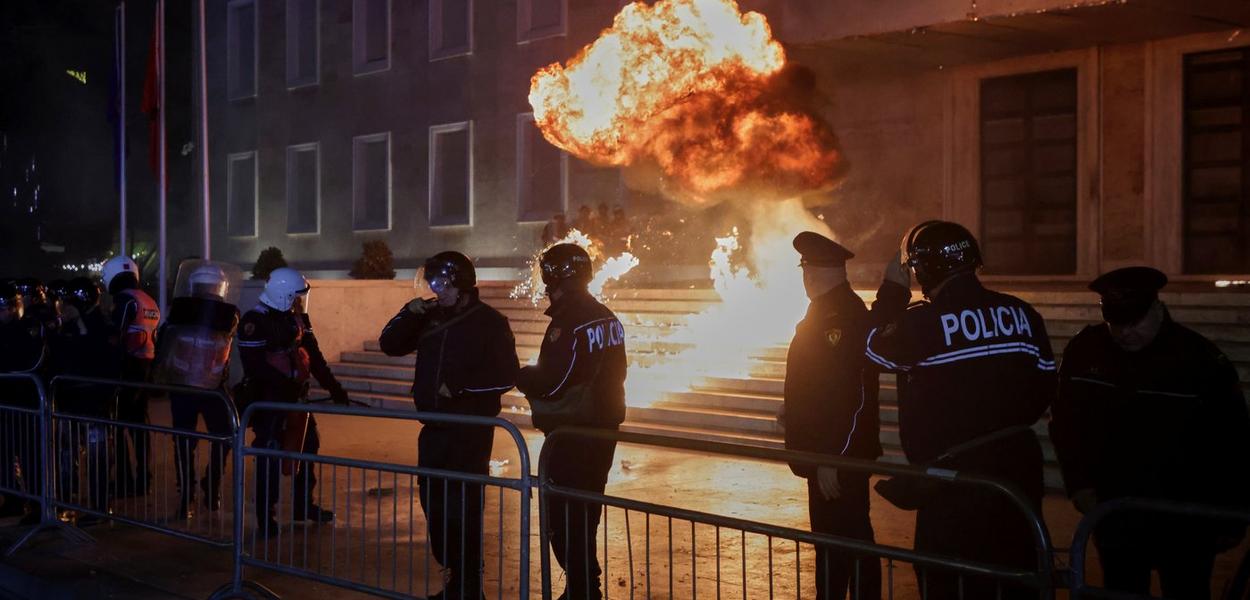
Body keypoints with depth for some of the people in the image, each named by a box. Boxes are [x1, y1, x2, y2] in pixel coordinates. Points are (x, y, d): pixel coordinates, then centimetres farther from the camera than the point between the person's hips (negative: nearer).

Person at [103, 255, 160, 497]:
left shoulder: (125, 300, -11)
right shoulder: (150, 302, 15)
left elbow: (116, 337, -16)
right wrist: (152, 367, 16)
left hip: (128, 367, -9)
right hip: (146, 367, 9)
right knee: (139, 423, 15)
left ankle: (124, 482, -5)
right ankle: (143, 479, 19)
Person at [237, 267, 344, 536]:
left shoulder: (297, 319, 9)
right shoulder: (255, 322, -14)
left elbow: (314, 356, 11)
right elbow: (254, 365, -21)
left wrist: (333, 386, 7)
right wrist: (286, 385, -25)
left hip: (296, 395, 8)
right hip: (268, 398, -8)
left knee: (308, 446, 14)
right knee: (269, 456, -4)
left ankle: (303, 505, 28)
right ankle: (265, 516, 6)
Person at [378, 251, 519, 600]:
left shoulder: (489, 322, -7)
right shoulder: (430, 319, 9)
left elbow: (506, 376, -12)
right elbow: (390, 345, 12)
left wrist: (459, 387, -18)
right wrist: (409, 313, -3)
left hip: (470, 431, -6)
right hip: (433, 428, 7)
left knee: (462, 508, -7)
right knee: (434, 505, 11)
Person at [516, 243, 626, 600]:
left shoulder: (569, 322, -19)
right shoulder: (607, 318, 8)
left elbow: (551, 385, -22)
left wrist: (520, 375, -4)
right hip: (603, 431, 9)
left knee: (563, 517, 0)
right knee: (586, 514, 19)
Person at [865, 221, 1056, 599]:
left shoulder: (921, 322, -17)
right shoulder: (1021, 313, -1)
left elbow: (873, 350, 2)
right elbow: (1044, 388, 7)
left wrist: (891, 293, 11)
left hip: (952, 473, -5)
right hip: (1018, 466, 5)